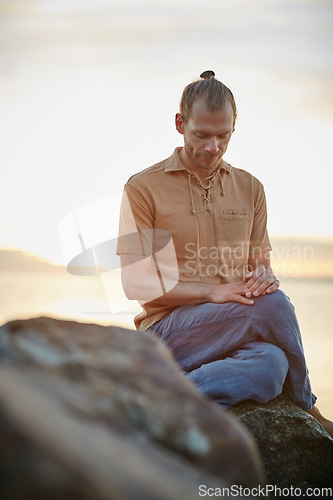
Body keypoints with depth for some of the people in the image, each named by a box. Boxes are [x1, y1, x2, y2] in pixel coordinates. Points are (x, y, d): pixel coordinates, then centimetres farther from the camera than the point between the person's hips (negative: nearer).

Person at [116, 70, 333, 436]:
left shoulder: (250, 189, 16)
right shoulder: (143, 188, 1)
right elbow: (137, 282, -4)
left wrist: (263, 278, -8)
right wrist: (211, 292, -17)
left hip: (241, 328, 4)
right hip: (167, 327, -3)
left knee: (269, 366, -35)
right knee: (272, 306, -31)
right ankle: (303, 406, -9)